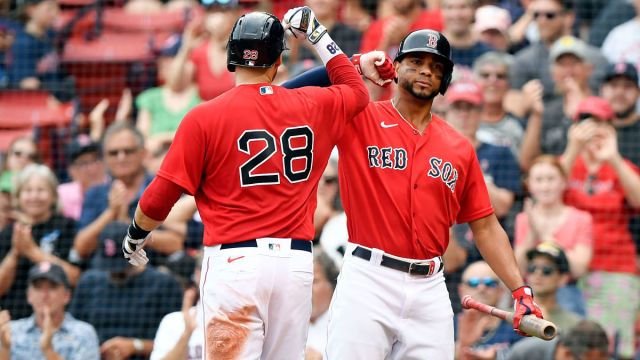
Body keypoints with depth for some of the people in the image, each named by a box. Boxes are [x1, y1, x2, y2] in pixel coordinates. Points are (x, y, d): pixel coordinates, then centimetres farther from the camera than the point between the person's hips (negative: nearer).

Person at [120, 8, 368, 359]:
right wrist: (317, 35, 35)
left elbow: (160, 196, -3)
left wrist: (135, 235, 16)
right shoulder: (311, 107, 7)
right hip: (296, 261, 4)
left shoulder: (204, 117, -4)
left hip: (235, 261, -4)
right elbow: (357, 90, 30)